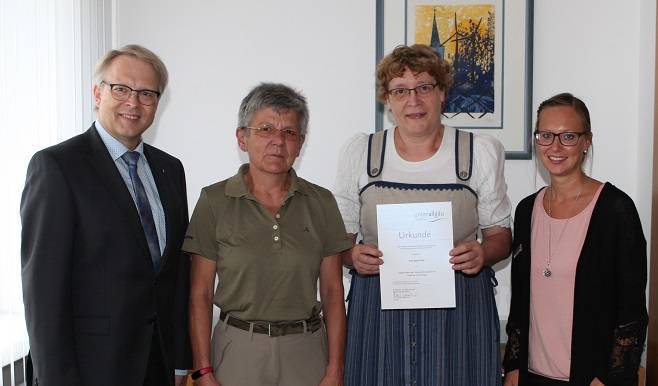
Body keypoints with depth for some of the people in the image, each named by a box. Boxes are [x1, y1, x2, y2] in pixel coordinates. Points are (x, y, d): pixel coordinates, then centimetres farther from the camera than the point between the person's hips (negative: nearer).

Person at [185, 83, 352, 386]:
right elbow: (200, 294, -3)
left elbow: (332, 291, 1)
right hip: (238, 349, -1)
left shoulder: (321, 202, 0)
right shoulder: (214, 200, -4)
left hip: (306, 350, 2)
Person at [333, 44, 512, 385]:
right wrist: (353, 256, -13)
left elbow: (500, 235, 8)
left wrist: (482, 253, -13)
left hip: (459, 308, 0)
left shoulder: (482, 152, 1)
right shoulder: (358, 152, 2)